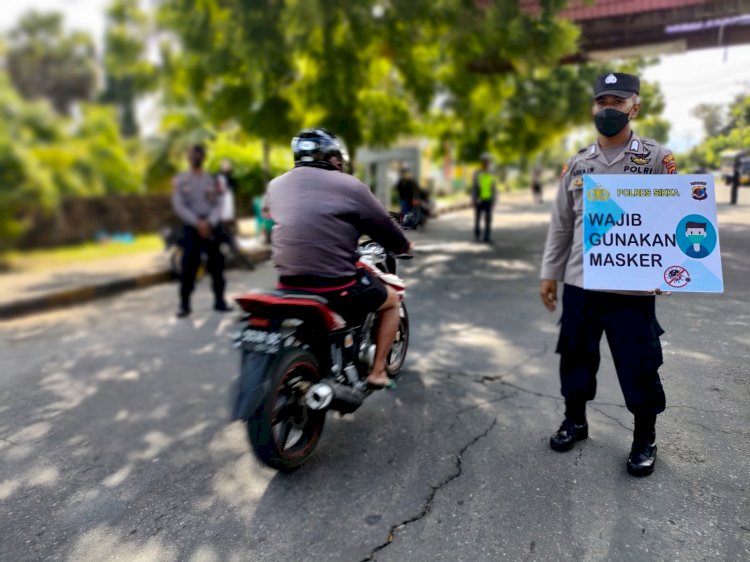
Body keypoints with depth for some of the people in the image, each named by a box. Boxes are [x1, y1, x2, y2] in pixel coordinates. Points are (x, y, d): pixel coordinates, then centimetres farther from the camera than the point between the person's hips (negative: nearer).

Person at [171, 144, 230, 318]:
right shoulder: (180, 180, 7)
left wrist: (209, 222, -16)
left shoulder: (213, 180, 10)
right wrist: (197, 223, -14)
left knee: (217, 265, 2)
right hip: (191, 227, -1)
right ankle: (184, 304, -1)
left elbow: (219, 204, 1)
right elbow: (179, 206, -2)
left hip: (212, 227, 1)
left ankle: (219, 300, 10)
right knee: (188, 266, -6)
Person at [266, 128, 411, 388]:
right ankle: (377, 371, 22)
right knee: (392, 300, 21)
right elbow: (384, 226, 3)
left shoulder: (276, 185, 9)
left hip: (289, 286, 6)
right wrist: (403, 246, 24)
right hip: (337, 287, -5)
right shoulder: (349, 186, -7)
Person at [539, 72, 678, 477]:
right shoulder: (576, 164, 8)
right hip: (579, 282, 3)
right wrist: (549, 273, 9)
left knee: (639, 365, 6)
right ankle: (575, 420, 34)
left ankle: (645, 438, 28)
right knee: (576, 355, 13)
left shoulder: (658, 159, -1)